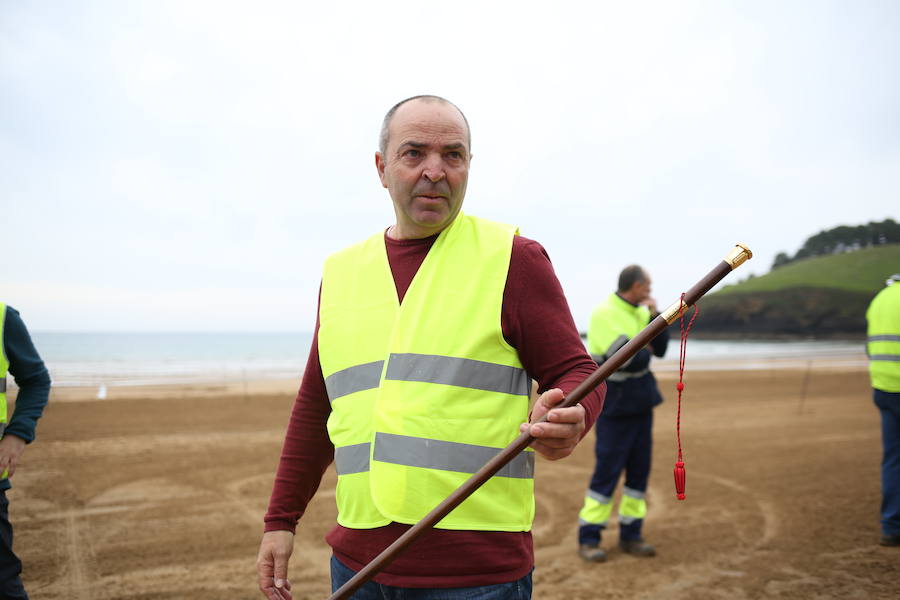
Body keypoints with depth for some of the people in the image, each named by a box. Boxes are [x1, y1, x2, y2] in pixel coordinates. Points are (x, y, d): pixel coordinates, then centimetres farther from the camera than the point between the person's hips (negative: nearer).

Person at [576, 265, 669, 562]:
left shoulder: (640, 313, 10)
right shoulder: (604, 315, -15)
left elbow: (661, 348, 4)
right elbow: (629, 359, -23)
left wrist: (655, 315, -6)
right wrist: (645, 350, -3)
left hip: (641, 400, 8)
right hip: (615, 402, -8)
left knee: (639, 468, 9)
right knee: (607, 470, -5)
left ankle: (630, 535, 19)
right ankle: (588, 538, 6)